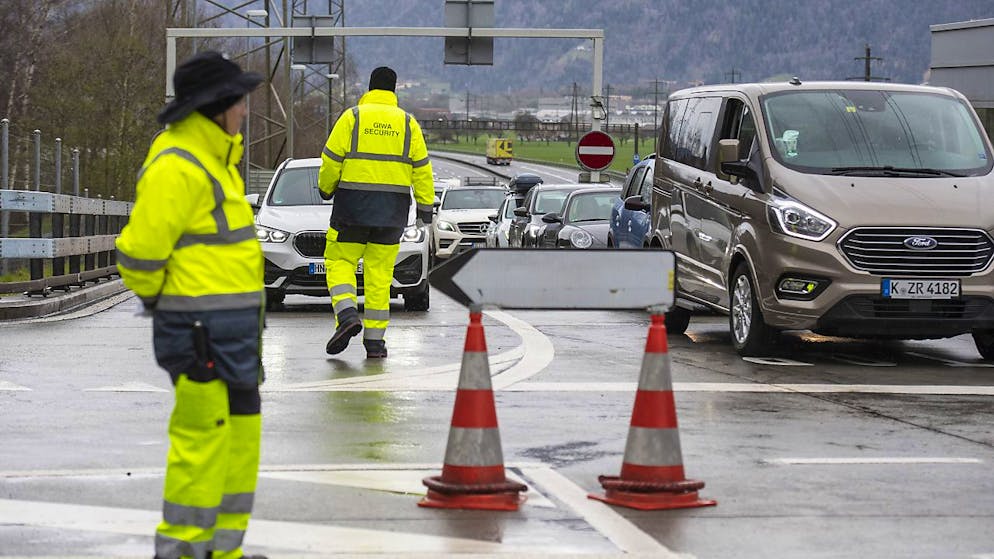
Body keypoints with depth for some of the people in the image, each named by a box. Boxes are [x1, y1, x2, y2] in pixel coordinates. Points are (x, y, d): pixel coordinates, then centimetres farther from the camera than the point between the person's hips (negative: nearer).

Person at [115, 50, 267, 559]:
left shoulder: (212, 155, 15)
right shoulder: (177, 167, -18)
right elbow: (139, 252, -20)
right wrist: (165, 300, -4)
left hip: (233, 325, 10)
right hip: (201, 328, -10)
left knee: (240, 435, 12)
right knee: (202, 437, -6)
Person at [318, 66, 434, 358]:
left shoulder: (352, 117, -2)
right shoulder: (407, 123, 6)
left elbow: (332, 160, -2)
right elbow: (421, 168, 5)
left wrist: (326, 188, 14)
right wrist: (425, 205, 10)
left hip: (353, 204, -2)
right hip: (393, 209, 2)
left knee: (340, 262, 6)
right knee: (380, 272, 6)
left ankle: (347, 314, -18)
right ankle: (374, 340, 5)